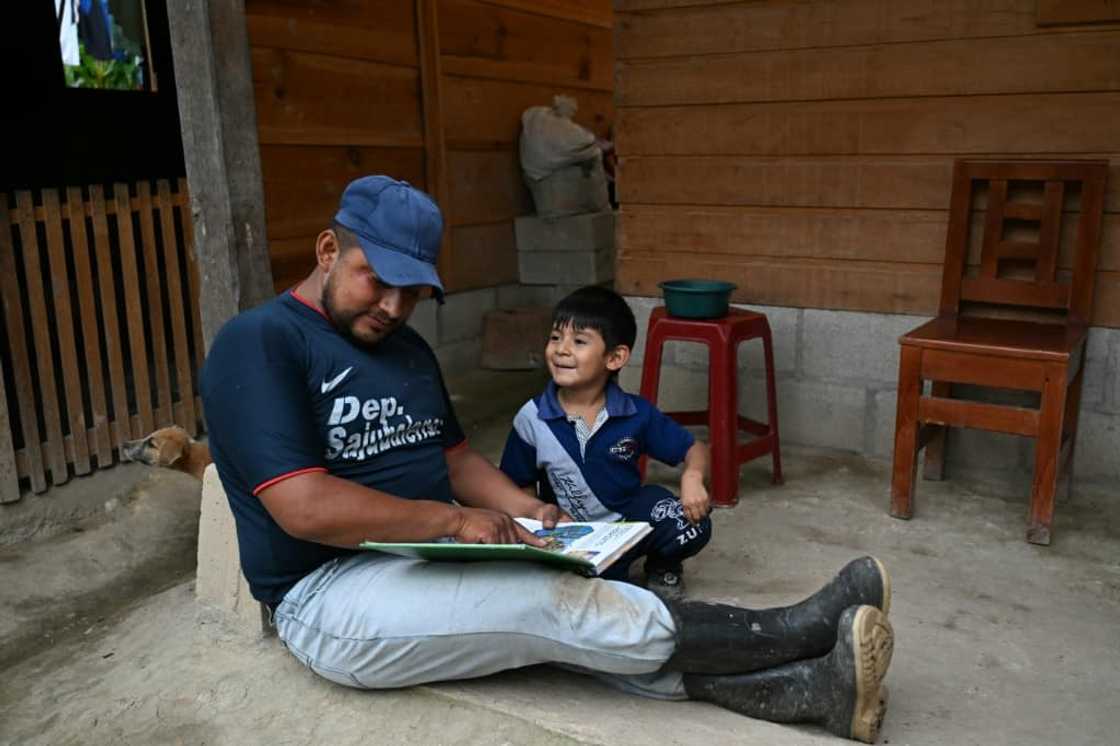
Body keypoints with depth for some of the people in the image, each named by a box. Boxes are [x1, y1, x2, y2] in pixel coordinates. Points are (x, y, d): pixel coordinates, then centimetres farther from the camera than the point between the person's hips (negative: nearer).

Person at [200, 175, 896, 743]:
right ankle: (791, 631, -15)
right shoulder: (258, 344, -13)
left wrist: (526, 510, -2)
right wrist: (453, 518, -19)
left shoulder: (408, 348, 14)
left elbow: (457, 457, 17)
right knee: (555, 604, -23)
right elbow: (305, 508, -23)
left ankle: (811, 688, -20)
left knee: (580, 613, -14)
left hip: (431, 559, 8)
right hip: (330, 593, -7)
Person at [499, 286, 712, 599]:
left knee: (692, 526, -24)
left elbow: (694, 448, -1)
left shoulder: (636, 413, -11)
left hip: (632, 515, 1)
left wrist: (692, 477, -23)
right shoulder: (531, 419, -13)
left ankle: (662, 565, 12)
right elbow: (521, 489, -1)